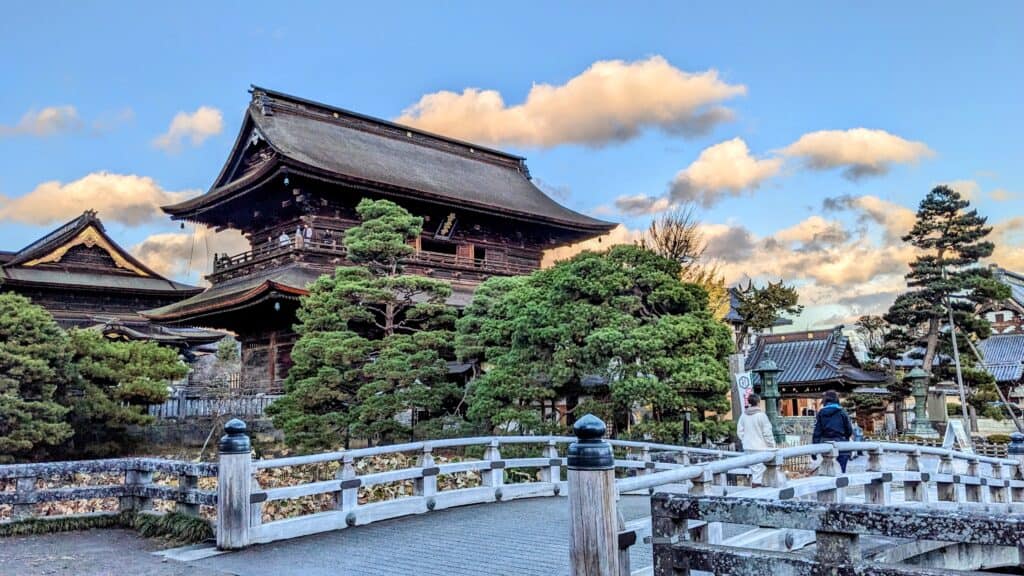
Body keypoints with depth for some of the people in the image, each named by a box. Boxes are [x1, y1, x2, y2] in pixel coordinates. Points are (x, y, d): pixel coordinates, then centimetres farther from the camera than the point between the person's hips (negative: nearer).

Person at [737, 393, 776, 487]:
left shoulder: (743, 416, 3)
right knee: (759, 469, -2)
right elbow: (767, 433, -10)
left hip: (748, 448, 6)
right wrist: (772, 446, 0)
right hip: (760, 448, -6)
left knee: (754, 470, 16)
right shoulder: (761, 415, -13)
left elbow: (740, 431, 7)